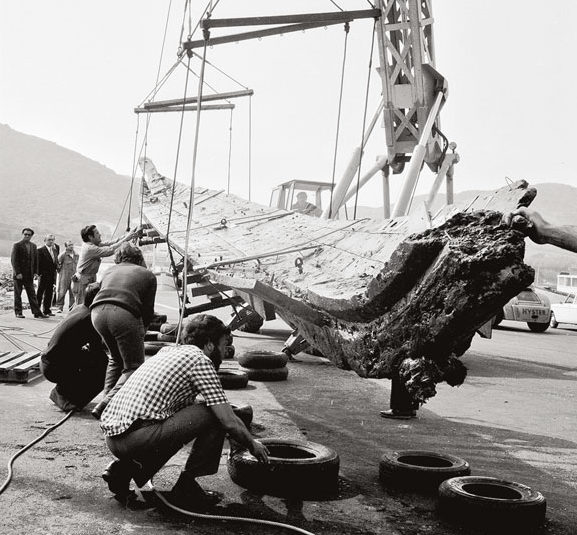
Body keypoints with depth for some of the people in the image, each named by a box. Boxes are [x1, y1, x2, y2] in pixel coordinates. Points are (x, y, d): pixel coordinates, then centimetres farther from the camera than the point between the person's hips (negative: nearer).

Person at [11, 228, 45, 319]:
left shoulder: (33, 246, 12)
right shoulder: (17, 245, -3)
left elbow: (36, 259, 13)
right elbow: (13, 260, -8)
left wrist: (35, 272, 3)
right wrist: (17, 273, -15)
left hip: (29, 274, 4)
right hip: (19, 274, -4)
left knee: (32, 294, 1)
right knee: (17, 294, 4)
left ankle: (37, 312, -1)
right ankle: (18, 312, 11)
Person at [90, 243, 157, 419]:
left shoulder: (111, 270, 33)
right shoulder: (148, 275, 23)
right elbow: (148, 310, 17)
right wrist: (140, 332, 34)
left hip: (97, 311, 5)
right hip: (124, 314, -5)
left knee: (115, 359, 28)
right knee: (133, 366, 6)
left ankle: (107, 398, 17)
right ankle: (106, 405, -12)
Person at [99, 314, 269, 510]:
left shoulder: (168, 351, 23)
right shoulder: (199, 360, -3)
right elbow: (229, 422, -6)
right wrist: (253, 446, 14)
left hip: (111, 435, 9)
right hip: (136, 438, -9)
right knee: (213, 415, -3)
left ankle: (124, 468, 16)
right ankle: (186, 488, 6)